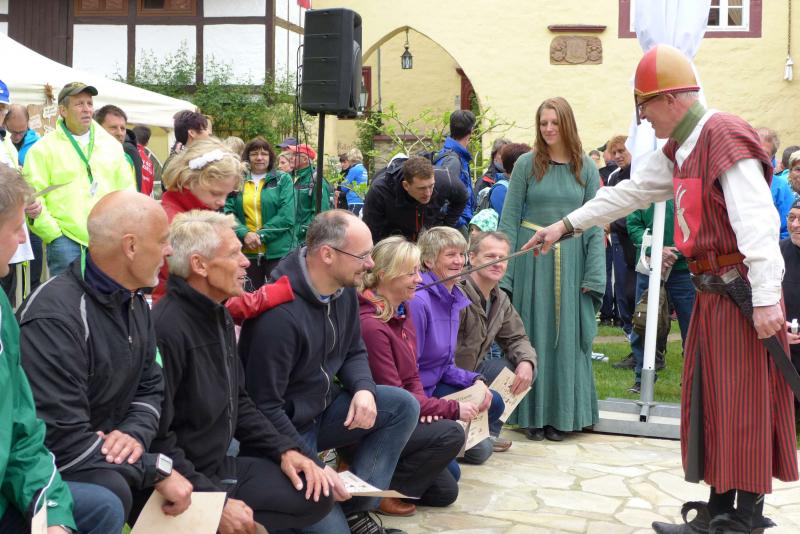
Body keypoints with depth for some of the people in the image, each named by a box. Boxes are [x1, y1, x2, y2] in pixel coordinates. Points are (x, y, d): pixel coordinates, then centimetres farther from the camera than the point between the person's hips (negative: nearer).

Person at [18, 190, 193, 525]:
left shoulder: (135, 302, 4)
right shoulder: (55, 317, -26)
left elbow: (150, 386, 10)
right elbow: (61, 440, -30)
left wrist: (136, 433, -13)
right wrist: (156, 470, -25)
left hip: (107, 453, 8)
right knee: (110, 491, -35)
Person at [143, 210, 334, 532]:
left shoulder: (220, 317, 9)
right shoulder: (165, 328, -25)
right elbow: (155, 439, -27)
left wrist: (284, 450, 5)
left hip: (222, 466, 9)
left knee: (317, 495, 5)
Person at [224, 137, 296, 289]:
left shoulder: (283, 179, 1)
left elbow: (287, 216, -8)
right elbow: (228, 212, 1)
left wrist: (261, 235, -14)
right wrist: (245, 234, -15)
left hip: (278, 251, -2)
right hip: (247, 251, 3)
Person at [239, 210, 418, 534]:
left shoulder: (344, 290, -2)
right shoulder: (279, 314, -28)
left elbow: (354, 352, 12)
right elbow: (264, 408, -25)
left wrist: (364, 388, -12)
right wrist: (313, 465, -24)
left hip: (325, 408, 8)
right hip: (285, 428, -8)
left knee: (404, 406, -9)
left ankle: (356, 508, -5)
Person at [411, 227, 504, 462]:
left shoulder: (454, 299, 6)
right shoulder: (417, 301, -23)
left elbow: (445, 364, 10)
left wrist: (476, 381, -8)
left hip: (435, 385, 9)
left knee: (493, 403, 2)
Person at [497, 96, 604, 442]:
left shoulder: (585, 167, 4)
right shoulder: (527, 164, 1)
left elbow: (594, 223, 3)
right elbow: (509, 219, -1)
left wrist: (593, 275, -4)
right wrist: (502, 271, -7)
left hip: (571, 260, 1)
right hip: (532, 259, -1)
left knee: (567, 336, 7)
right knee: (533, 334, 4)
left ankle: (562, 414, 19)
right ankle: (532, 414, 15)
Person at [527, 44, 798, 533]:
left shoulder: (726, 138, -16)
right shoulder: (680, 150, 14)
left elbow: (758, 221, -23)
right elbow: (630, 193, 23)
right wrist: (567, 225, 26)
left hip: (742, 293, -9)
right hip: (713, 292, 9)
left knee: (745, 404, -4)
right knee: (710, 401, 11)